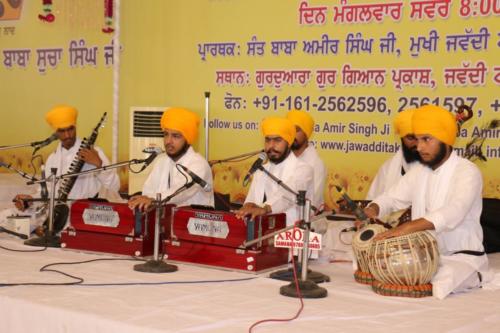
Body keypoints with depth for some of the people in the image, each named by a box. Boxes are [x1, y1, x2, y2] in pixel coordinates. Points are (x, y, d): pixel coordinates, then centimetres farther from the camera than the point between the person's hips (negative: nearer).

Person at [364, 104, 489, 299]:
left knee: (438, 285, -37)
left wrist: (407, 227, -43)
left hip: (461, 257, -7)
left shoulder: (467, 172, -14)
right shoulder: (419, 171, 12)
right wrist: (370, 211, -10)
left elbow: (453, 212, -31)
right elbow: (392, 197, 15)